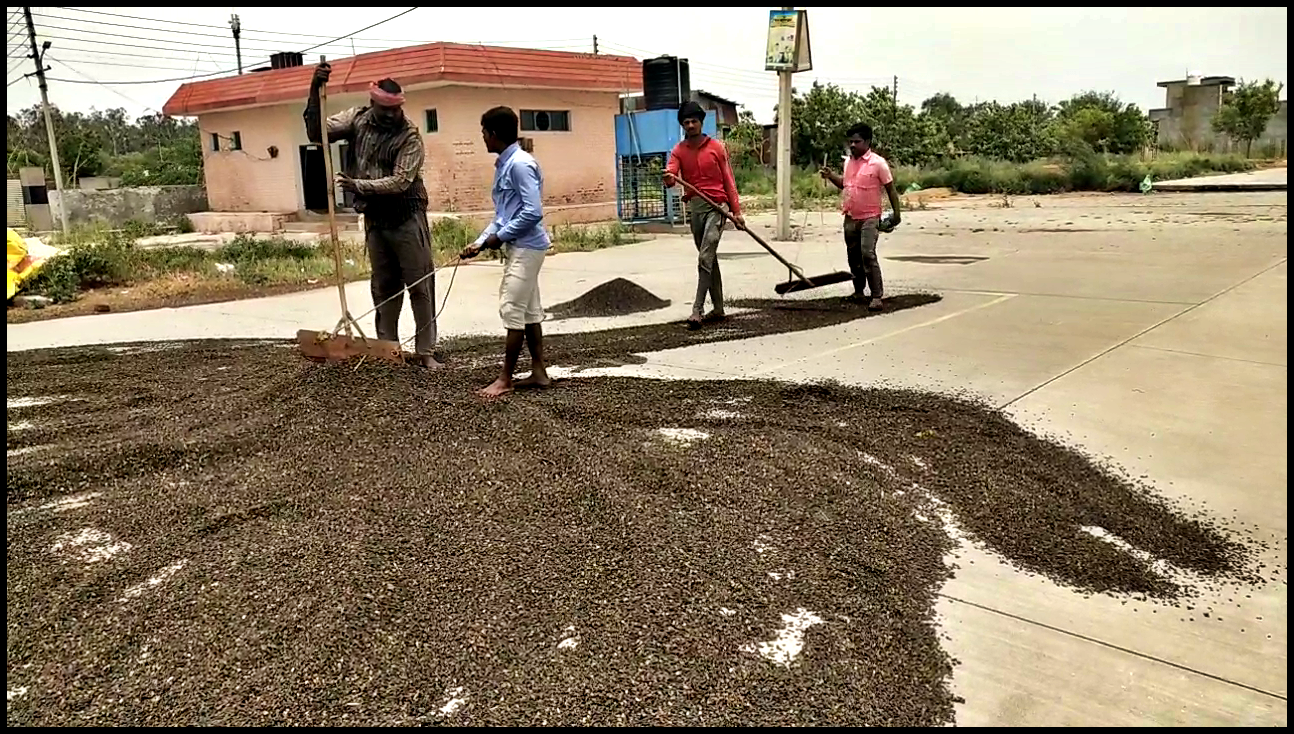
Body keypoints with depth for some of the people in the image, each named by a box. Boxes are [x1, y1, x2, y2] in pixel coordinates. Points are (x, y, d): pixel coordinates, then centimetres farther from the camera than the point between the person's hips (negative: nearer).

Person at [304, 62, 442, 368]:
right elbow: (317, 134, -4)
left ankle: (426, 352, 4)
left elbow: (400, 182, -19)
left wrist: (358, 185, -24)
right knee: (383, 287, 11)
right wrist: (315, 93, -15)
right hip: (374, 218, 5)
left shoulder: (410, 135, -14)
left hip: (407, 218, -5)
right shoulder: (357, 119, 1)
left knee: (419, 286, -2)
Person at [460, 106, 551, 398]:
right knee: (529, 310, 11)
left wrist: (499, 237, -15)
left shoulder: (520, 164, -16)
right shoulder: (504, 165, 14)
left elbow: (533, 212, -23)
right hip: (519, 247, 10)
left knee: (512, 310, -6)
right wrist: (480, 242, 9)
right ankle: (539, 372, 18)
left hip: (526, 247, -10)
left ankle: (505, 379, 0)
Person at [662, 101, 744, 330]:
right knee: (710, 259, 12)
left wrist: (737, 211, 0)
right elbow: (670, 175, -10)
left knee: (705, 258, -15)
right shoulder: (679, 151, 7)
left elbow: (728, 180, 5)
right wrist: (668, 179, -35)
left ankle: (697, 310, -17)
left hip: (716, 206, -4)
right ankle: (718, 309, 20)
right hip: (694, 208, 4)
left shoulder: (716, 147, 3)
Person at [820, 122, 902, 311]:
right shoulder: (848, 161, 9)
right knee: (854, 256, 14)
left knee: (868, 254, -17)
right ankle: (859, 292, 30)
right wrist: (831, 176, 7)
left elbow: (891, 189, -4)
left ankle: (877, 297, -14)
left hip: (869, 218, -7)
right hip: (850, 218, 7)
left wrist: (896, 214, -5)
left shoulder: (878, 163, -9)